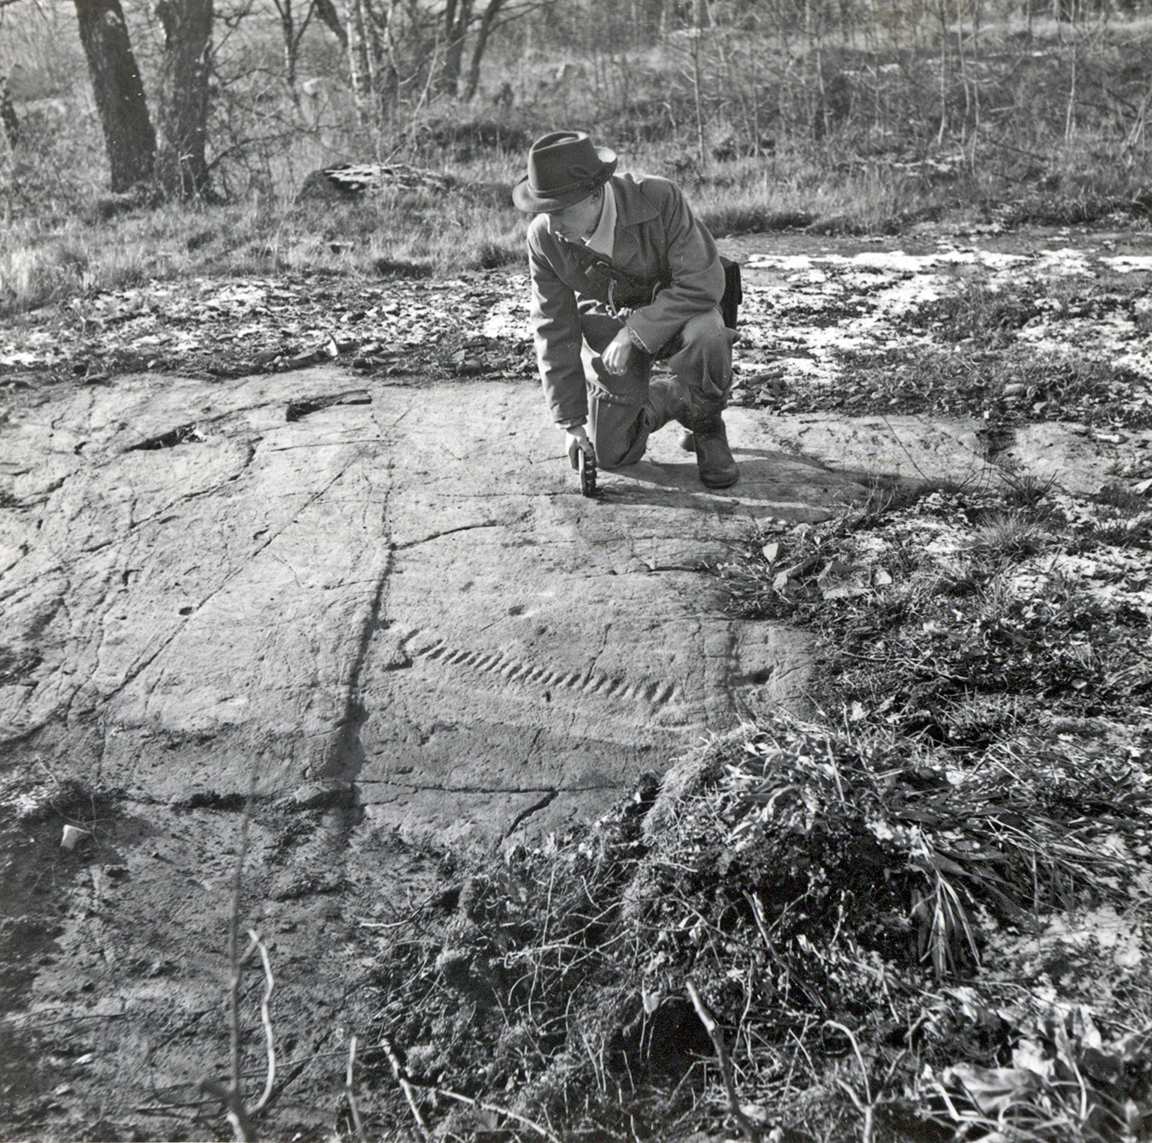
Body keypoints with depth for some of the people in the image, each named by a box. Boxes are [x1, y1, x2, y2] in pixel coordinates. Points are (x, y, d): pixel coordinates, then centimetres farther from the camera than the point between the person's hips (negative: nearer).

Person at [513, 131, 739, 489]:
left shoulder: (660, 200, -29)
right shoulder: (543, 237, -18)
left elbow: (703, 283, -27)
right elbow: (553, 329, -9)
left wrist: (634, 334, -35)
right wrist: (571, 417, -8)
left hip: (677, 311, -2)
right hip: (607, 323, 3)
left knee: (706, 337, -39)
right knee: (610, 453, -4)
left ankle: (707, 427, -7)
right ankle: (666, 398, 27)